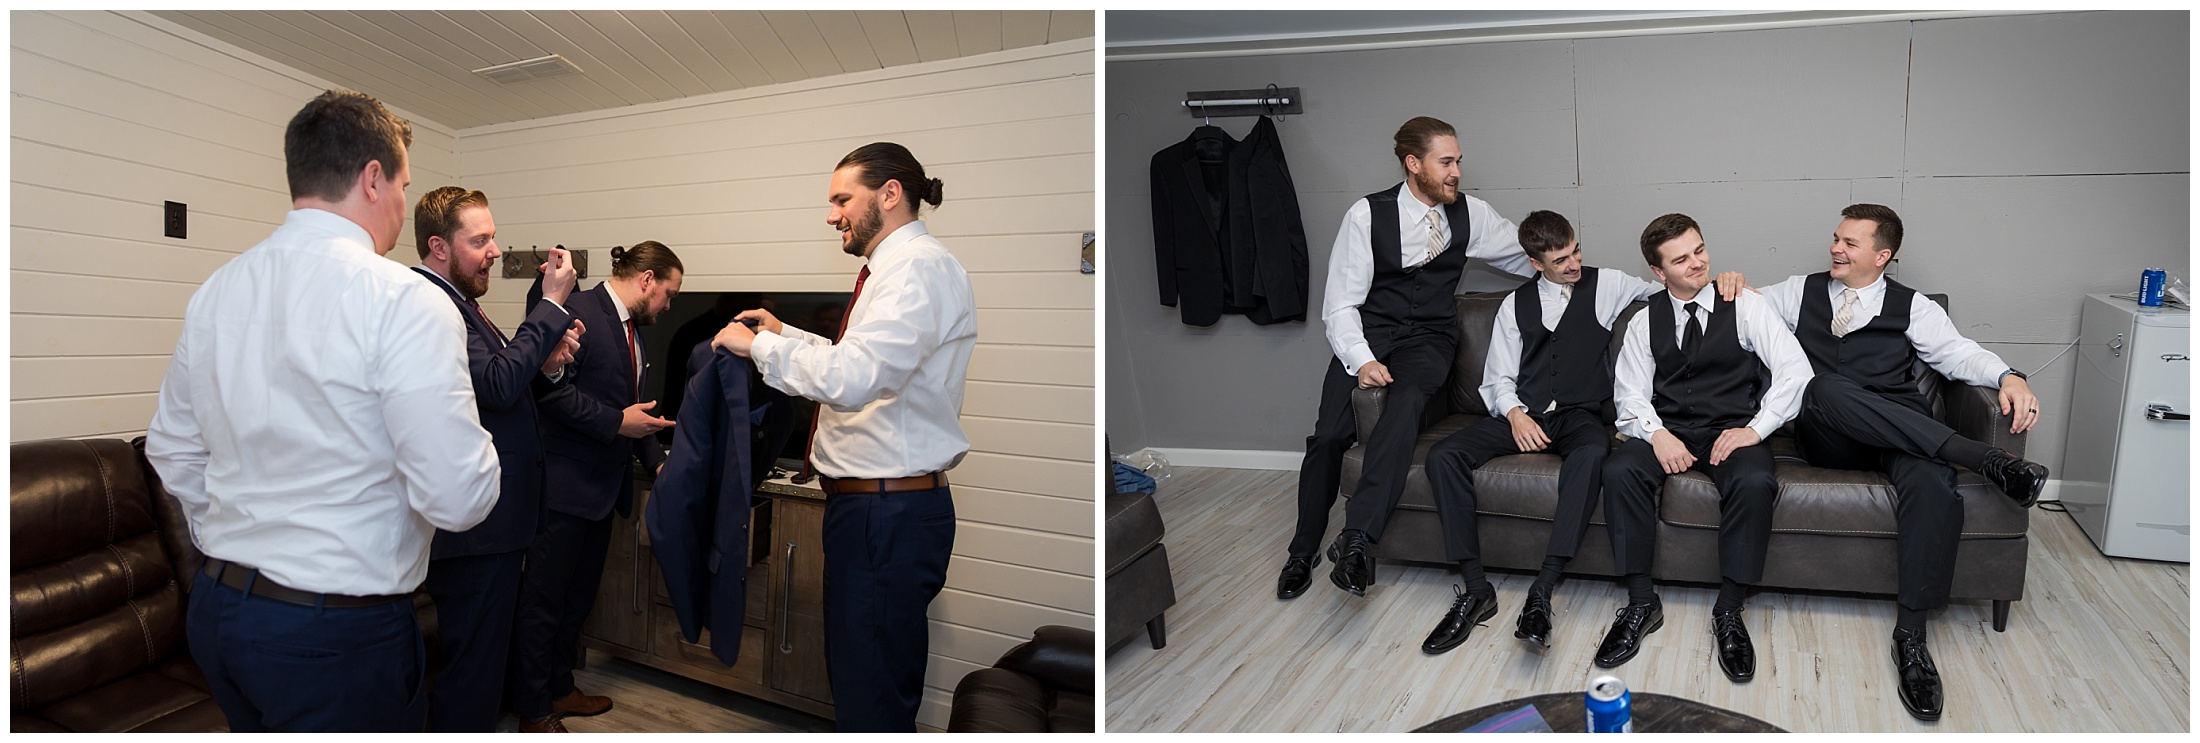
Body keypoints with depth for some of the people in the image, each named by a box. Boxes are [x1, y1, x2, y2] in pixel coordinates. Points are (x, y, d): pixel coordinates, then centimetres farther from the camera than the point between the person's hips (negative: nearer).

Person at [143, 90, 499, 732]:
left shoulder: (213, 293, 5)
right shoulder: (403, 300, -19)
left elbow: (172, 451, 16)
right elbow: (457, 498, -23)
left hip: (217, 606, 8)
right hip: (340, 631, -8)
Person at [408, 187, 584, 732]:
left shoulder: (456, 301, 14)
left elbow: (504, 395, 16)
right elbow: (498, 385, -28)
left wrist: (548, 366, -4)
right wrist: (553, 304, -21)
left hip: (491, 521, 11)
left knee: (479, 661, 23)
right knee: (471, 670, 0)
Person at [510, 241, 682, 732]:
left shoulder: (634, 330, 15)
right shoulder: (578, 312, -14)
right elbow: (552, 389, -22)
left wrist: (656, 460, 13)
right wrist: (617, 422, -20)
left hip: (604, 486, 10)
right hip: (565, 483, -9)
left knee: (578, 596, 18)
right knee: (544, 599, 2)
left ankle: (558, 690, 31)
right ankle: (534, 712, 13)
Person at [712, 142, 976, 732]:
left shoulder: (919, 266, -16)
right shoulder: (895, 269, 19)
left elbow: (853, 378, -28)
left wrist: (760, 346, -16)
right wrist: (786, 334, 21)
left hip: (890, 514, -11)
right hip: (869, 506, 11)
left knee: (871, 703, -4)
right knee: (854, 678, 20)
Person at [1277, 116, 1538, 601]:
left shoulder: (1470, 214, 3)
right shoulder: (1368, 215, -6)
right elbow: (1340, 304, -7)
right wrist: (1361, 360, -25)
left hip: (1427, 339, 1)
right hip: (1367, 333, -1)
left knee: (1406, 402, -35)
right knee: (1329, 434, -23)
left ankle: (1358, 537, -39)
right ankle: (1303, 551, 0)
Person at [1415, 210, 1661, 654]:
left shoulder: (1606, 287, 11)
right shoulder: (1515, 305, 14)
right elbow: (1498, 378, 11)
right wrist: (1515, 413, -9)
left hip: (1579, 416, -2)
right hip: (1523, 415, 2)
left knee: (1592, 454, -40)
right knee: (1443, 457, -24)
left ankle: (1541, 593, -41)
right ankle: (1475, 589, -22)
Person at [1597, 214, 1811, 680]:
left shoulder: (1745, 308, 3)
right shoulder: (1645, 322, 9)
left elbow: (1795, 370, -5)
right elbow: (1630, 394, 5)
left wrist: (1755, 429, -17)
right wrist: (1655, 433, -16)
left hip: (1732, 429, -1)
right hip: (1668, 430, 2)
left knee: (1754, 482, -36)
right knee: (1620, 470, -31)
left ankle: (1728, 613, -21)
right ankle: (1641, 603, -20)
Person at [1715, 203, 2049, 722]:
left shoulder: (1911, 307, 16)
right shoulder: (1801, 293, 19)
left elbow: (1957, 352, 6)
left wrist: (2008, 377, -15)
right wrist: (1732, 283, -2)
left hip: (1904, 438, 0)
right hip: (1827, 438, 0)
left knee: (1932, 485, -35)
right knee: (1826, 387, -37)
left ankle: (1910, 635, -32)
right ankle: (1984, 459, -35)